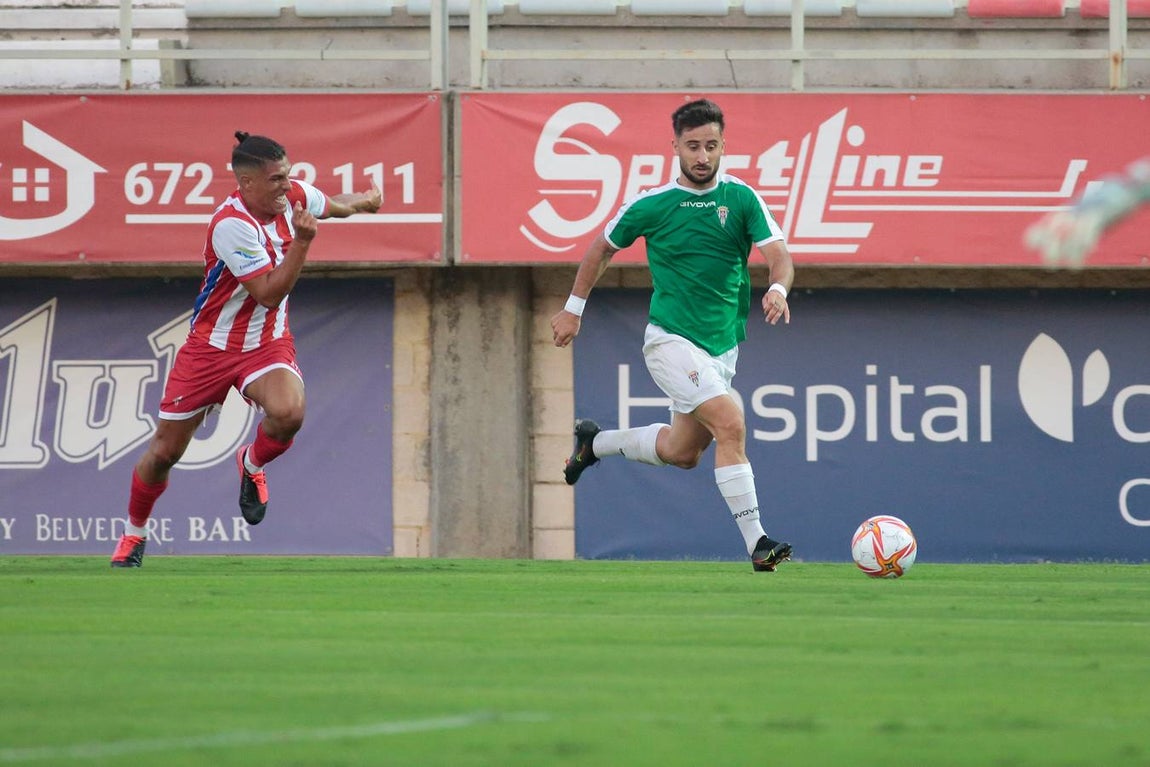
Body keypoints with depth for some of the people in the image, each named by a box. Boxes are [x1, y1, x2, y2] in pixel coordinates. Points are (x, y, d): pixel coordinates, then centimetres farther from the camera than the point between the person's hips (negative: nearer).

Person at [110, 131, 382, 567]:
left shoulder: (294, 196, -6)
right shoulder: (232, 224, -27)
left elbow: (332, 205, 21)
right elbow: (269, 293, -28)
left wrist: (362, 202, 12)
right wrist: (302, 241, -31)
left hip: (267, 344, 4)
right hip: (211, 347, -4)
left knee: (288, 413, -30)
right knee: (166, 450, 5)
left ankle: (252, 465, 5)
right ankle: (134, 533, 32)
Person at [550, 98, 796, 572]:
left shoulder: (741, 199, -1)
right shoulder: (650, 205, -6)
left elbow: (777, 254, -10)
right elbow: (603, 249, 10)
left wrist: (778, 288, -33)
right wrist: (573, 309, 13)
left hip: (723, 346, 5)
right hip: (671, 339, -5)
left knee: (682, 452, 17)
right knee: (731, 425, -22)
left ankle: (596, 443, 43)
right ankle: (757, 542, -22)